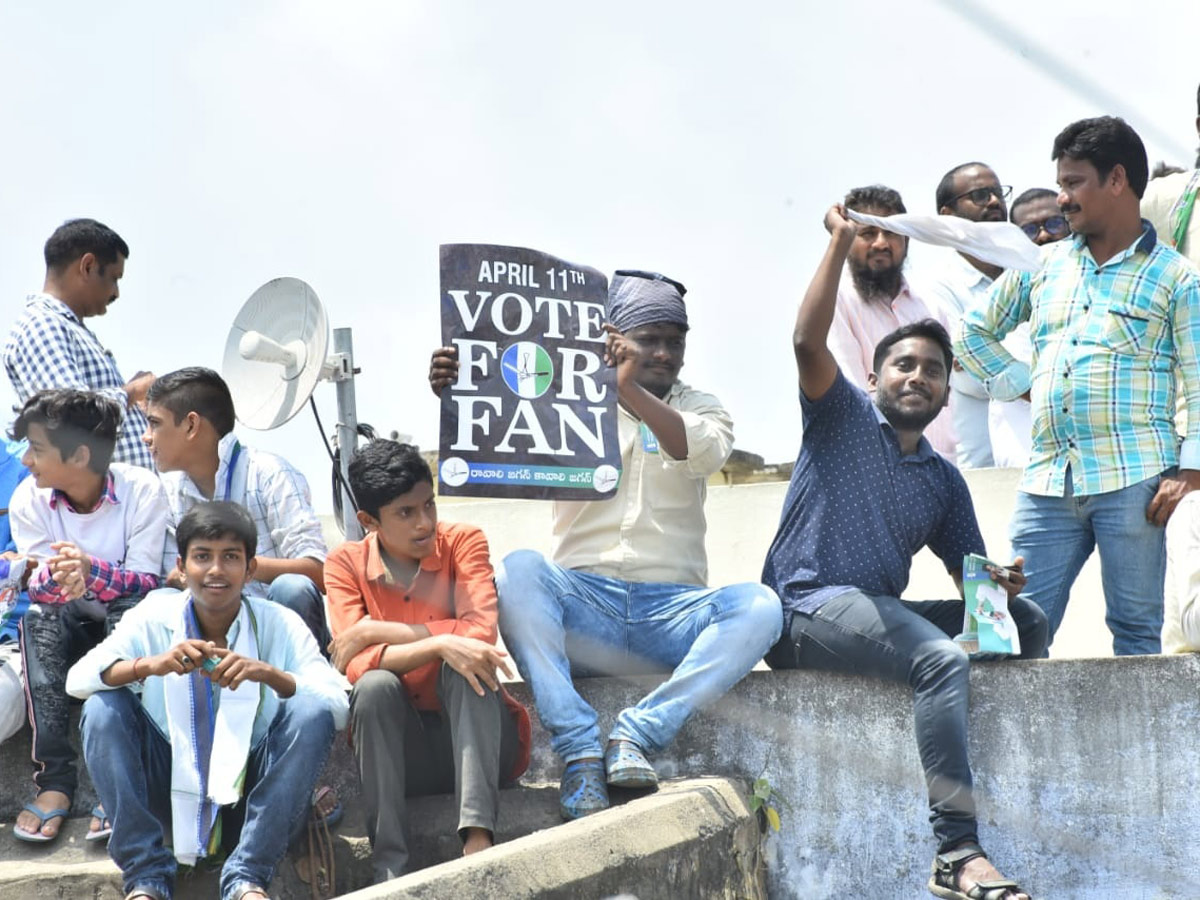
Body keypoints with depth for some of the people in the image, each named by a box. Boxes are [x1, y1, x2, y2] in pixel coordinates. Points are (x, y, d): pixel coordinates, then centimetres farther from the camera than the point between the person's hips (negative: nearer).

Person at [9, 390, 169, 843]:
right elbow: (38, 589, -10)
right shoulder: (29, 498, -9)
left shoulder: (141, 489, -17)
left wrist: (90, 570, -40)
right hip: (70, 629, 2)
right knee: (37, 617, -30)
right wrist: (58, 576, -35)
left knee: (129, 611, -35)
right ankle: (54, 778, -34)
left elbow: (146, 583, -20)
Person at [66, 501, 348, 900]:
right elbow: (77, 679, -15)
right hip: (173, 789, 1)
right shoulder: (152, 620, -2)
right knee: (102, 707, -19)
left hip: (251, 794, -1)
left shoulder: (280, 625, -6)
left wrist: (270, 674, -33)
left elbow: (338, 708, -16)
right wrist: (149, 665, -32)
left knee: (313, 712, -24)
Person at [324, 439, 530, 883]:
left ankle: (477, 837, -43)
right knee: (375, 685, -29)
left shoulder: (463, 542, -4)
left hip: (477, 735, -1)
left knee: (462, 666, -29)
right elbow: (354, 665, -17)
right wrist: (438, 644, -31)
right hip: (403, 745, 1)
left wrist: (380, 631, -20)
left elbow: (480, 632, -20)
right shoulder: (345, 563, -3)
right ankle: (389, 867, -33)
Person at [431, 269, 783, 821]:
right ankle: (579, 751, -36)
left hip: (671, 612, 1)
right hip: (583, 606, 0)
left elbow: (705, 452, -8)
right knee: (519, 570, -32)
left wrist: (631, 390, -24)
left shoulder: (698, 407, 16)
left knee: (760, 607, -29)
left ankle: (637, 734, -34)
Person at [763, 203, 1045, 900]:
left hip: (879, 615, 7)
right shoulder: (845, 417, 9)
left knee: (1026, 620, -7)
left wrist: (1000, 585, -8)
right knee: (943, 658, -32)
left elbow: (972, 576, 16)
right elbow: (809, 343, -10)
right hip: (810, 606, -7)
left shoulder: (944, 480, 22)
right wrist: (841, 245, -12)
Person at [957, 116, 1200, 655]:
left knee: (1136, 631, 0)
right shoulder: (1043, 265, 17)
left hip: (1132, 479, -4)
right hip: (1047, 483, 5)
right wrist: (1025, 385, 14)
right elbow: (975, 331, 27)